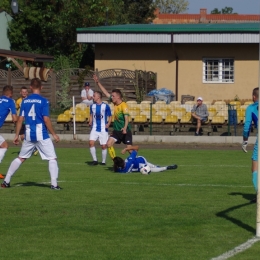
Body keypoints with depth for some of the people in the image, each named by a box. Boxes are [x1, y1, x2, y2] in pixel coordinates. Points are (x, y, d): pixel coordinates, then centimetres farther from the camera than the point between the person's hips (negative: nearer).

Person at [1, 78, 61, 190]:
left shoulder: (25, 101, 6)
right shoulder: (43, 101, -7)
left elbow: (20, 119, 6)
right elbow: (46, 119, -12)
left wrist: (17, 135, 13)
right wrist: (54, 134, -4)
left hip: (28, 134, 5)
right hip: (41, 134, -4)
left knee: (20, 158, 18)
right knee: (52, 158, 4)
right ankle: (54, 184, -5)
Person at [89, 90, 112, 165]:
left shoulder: (106, 106, -6)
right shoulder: (92, 106, 7)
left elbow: (110, 116, 1)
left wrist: (108, 123, -15)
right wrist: (90, 122, 1)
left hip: (103, 129, -3)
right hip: (95, 128, 3)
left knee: (104, 146, 0)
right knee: (91, 142, -15)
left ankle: (103, 161, 15)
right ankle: (95, 160, -6)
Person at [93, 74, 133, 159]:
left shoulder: (123, 105, -20)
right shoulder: (114, 103, 1)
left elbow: (126, 117, -28)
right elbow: (106, 93, 9)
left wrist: (125, 128, -42)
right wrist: (98, 83, 9)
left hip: (125, 131, -7)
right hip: (116, 130, 7)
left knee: (129, 148, -8)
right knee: (109, 144, -5)